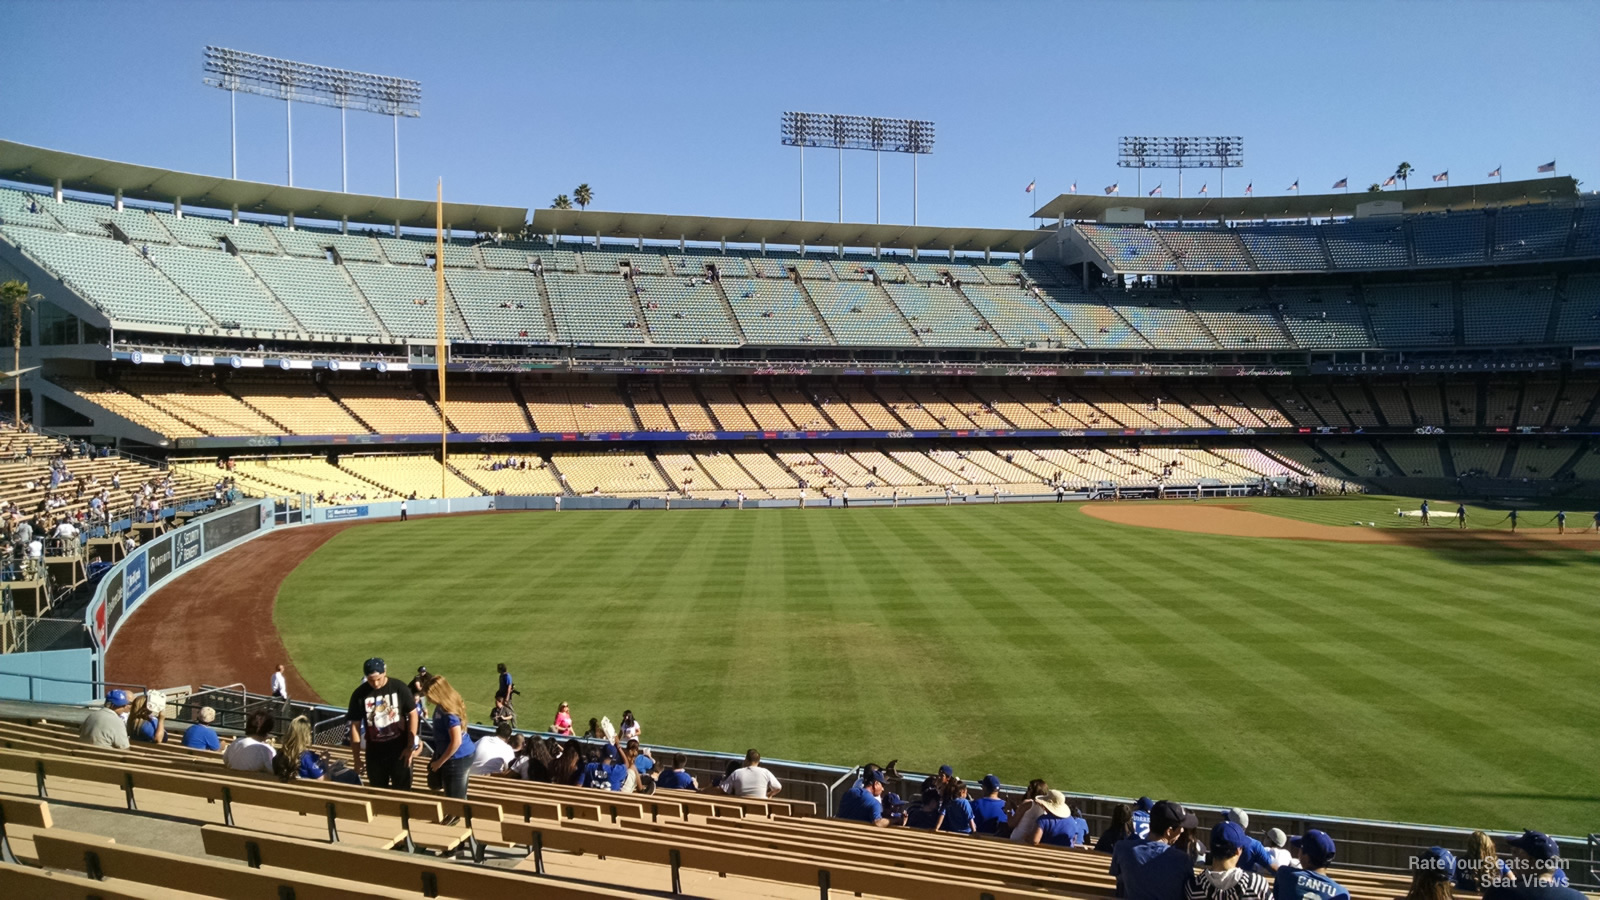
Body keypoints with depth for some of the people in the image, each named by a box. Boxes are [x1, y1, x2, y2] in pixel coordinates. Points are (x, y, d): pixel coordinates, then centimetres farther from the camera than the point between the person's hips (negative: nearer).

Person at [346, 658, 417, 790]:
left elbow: (412, 714, -3)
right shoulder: (359, 695, -9)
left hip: (400, 750, -1)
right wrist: (357, 758, -1)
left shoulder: (399, 688, -11)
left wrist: (410, 746, -6)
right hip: (375, 753, 1)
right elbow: (355, 726, -3)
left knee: (402, 791, 7)